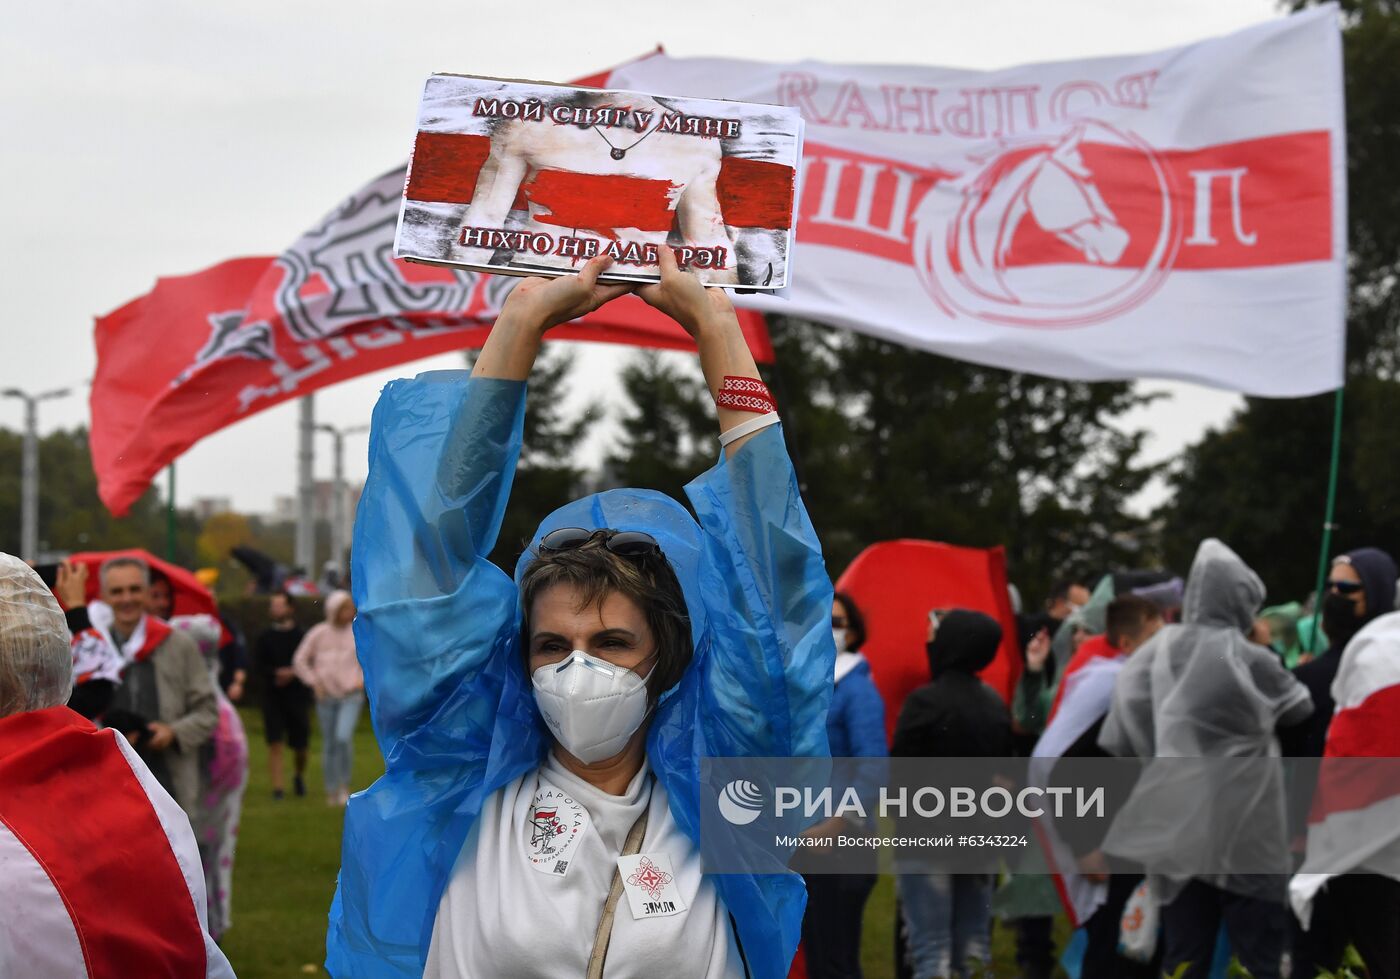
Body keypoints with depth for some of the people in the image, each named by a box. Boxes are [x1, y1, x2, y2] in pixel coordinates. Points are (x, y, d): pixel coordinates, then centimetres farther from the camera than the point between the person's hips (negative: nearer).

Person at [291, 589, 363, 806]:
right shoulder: (318, 633, -2)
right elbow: (299, 661, 5)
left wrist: (363, 680, 2)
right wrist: (314, 682, -3)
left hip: (351, 696, -1)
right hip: (326, 697, 1)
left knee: (344, 737, -20)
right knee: (329, 745, 5)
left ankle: (345, 784, -3)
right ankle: (331, 791, 16)